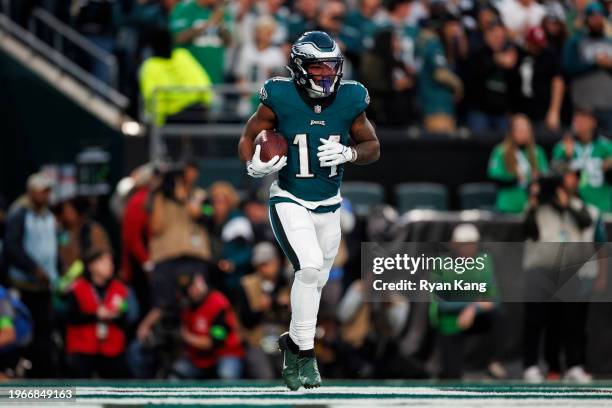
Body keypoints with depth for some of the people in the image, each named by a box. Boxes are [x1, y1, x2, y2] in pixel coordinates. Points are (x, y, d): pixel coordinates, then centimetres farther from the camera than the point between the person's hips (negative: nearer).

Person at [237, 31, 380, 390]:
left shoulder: (349, 100, -6)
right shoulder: (280, 98, -14)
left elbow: (373, 147, 4)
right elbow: (249, 137, -2)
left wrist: (349, 153, -17)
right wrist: (254, 165, -22)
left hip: (329, 205, 4)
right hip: (290, 201, -4)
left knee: (316, 281, 14)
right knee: (310, 266, -24)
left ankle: (293, 343, 37)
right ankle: (305, 354, -13)